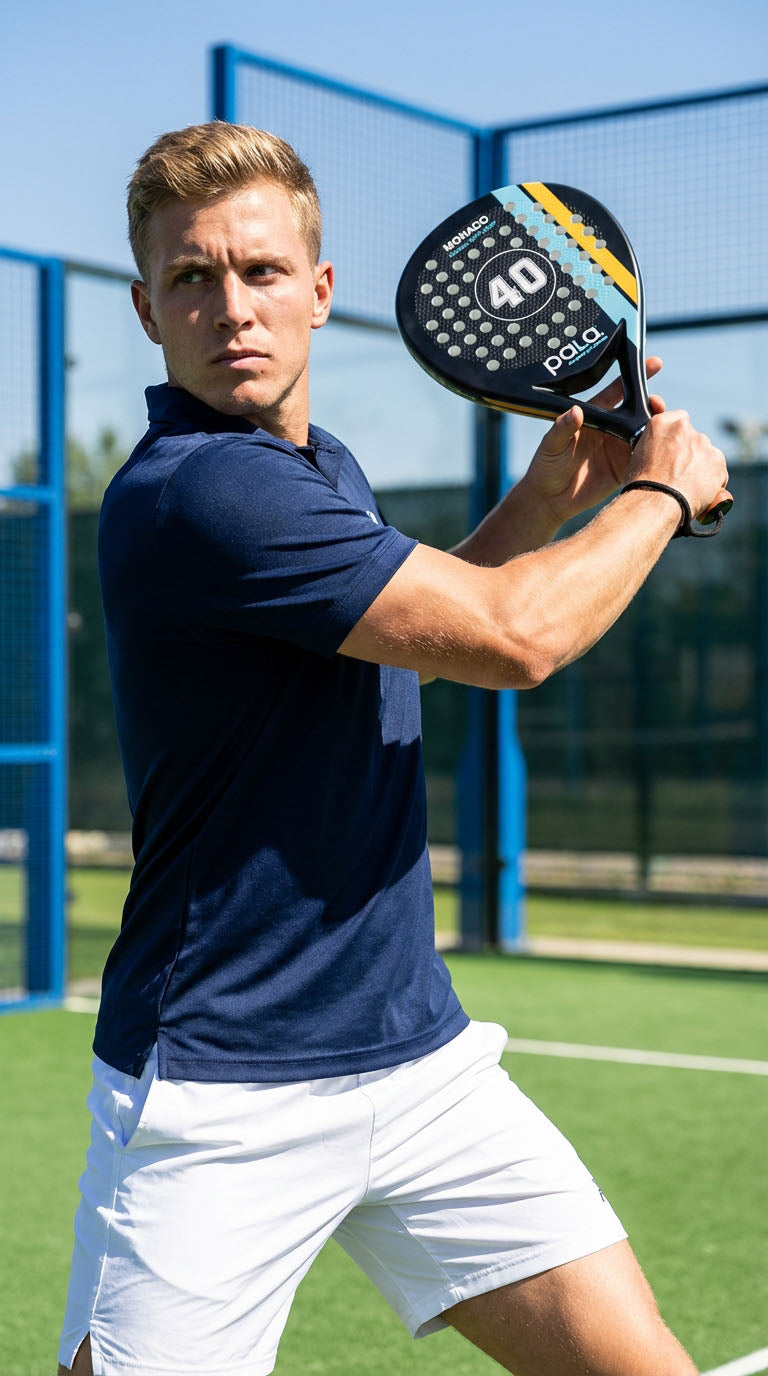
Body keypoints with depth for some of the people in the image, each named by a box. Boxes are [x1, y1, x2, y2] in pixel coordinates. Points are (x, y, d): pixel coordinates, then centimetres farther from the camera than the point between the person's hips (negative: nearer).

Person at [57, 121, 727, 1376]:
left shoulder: (322, 468, 9)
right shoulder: (192, 492, -21)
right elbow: (514, 638, -21)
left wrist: (549, 498, 13)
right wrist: (665, 488, -3)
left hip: (420, 1055, 8)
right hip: (219, 1100, -8)